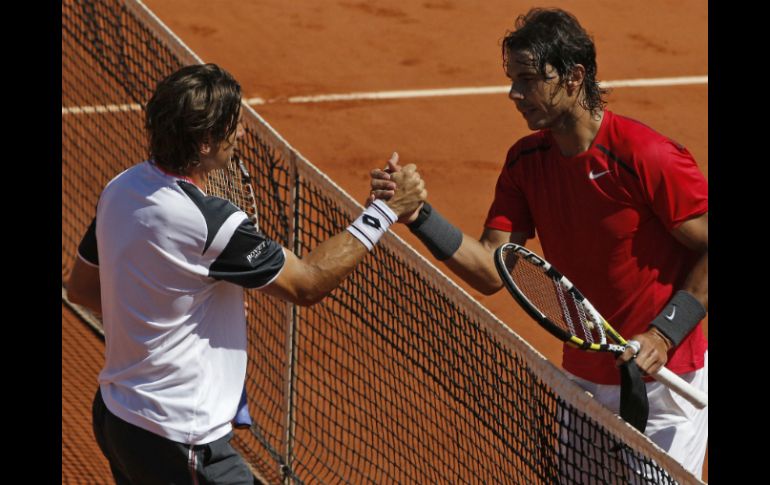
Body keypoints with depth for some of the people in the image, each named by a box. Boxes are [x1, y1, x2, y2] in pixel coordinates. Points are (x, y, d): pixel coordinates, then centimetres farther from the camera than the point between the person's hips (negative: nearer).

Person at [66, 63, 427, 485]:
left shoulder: (120, 189, -1)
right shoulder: (210, 223, -26)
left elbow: (81, 288, 14)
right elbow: (307, 283, -14)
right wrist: (385, 210, -10)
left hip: (113, 415, 9)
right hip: (178, 444, -9)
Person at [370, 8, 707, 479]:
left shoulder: (648, 157, -21)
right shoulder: (526, 161, 0)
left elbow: (710, 251, -15)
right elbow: (491, 271, -4)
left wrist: (664, 334, -23)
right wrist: (418, 215, -17)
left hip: (662, 382, -6)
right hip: (584, 378, 7)